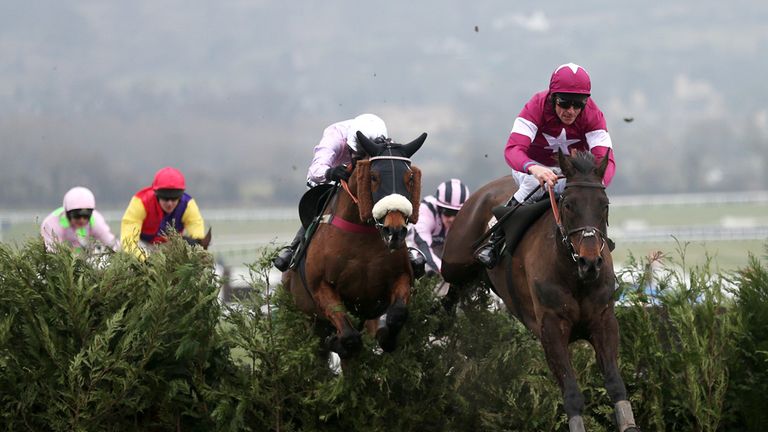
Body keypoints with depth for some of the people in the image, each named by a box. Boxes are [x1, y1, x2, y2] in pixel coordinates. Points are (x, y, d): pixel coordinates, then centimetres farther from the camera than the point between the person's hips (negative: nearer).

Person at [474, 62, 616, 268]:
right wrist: (534, 169, -65)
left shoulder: (592, 114, -21)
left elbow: (605, 158, -31)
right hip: (531, 165, -2)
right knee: (536, 183, -37)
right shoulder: (537, 107, -28)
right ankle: (495, 240, -24)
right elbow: (512, 149, -41)